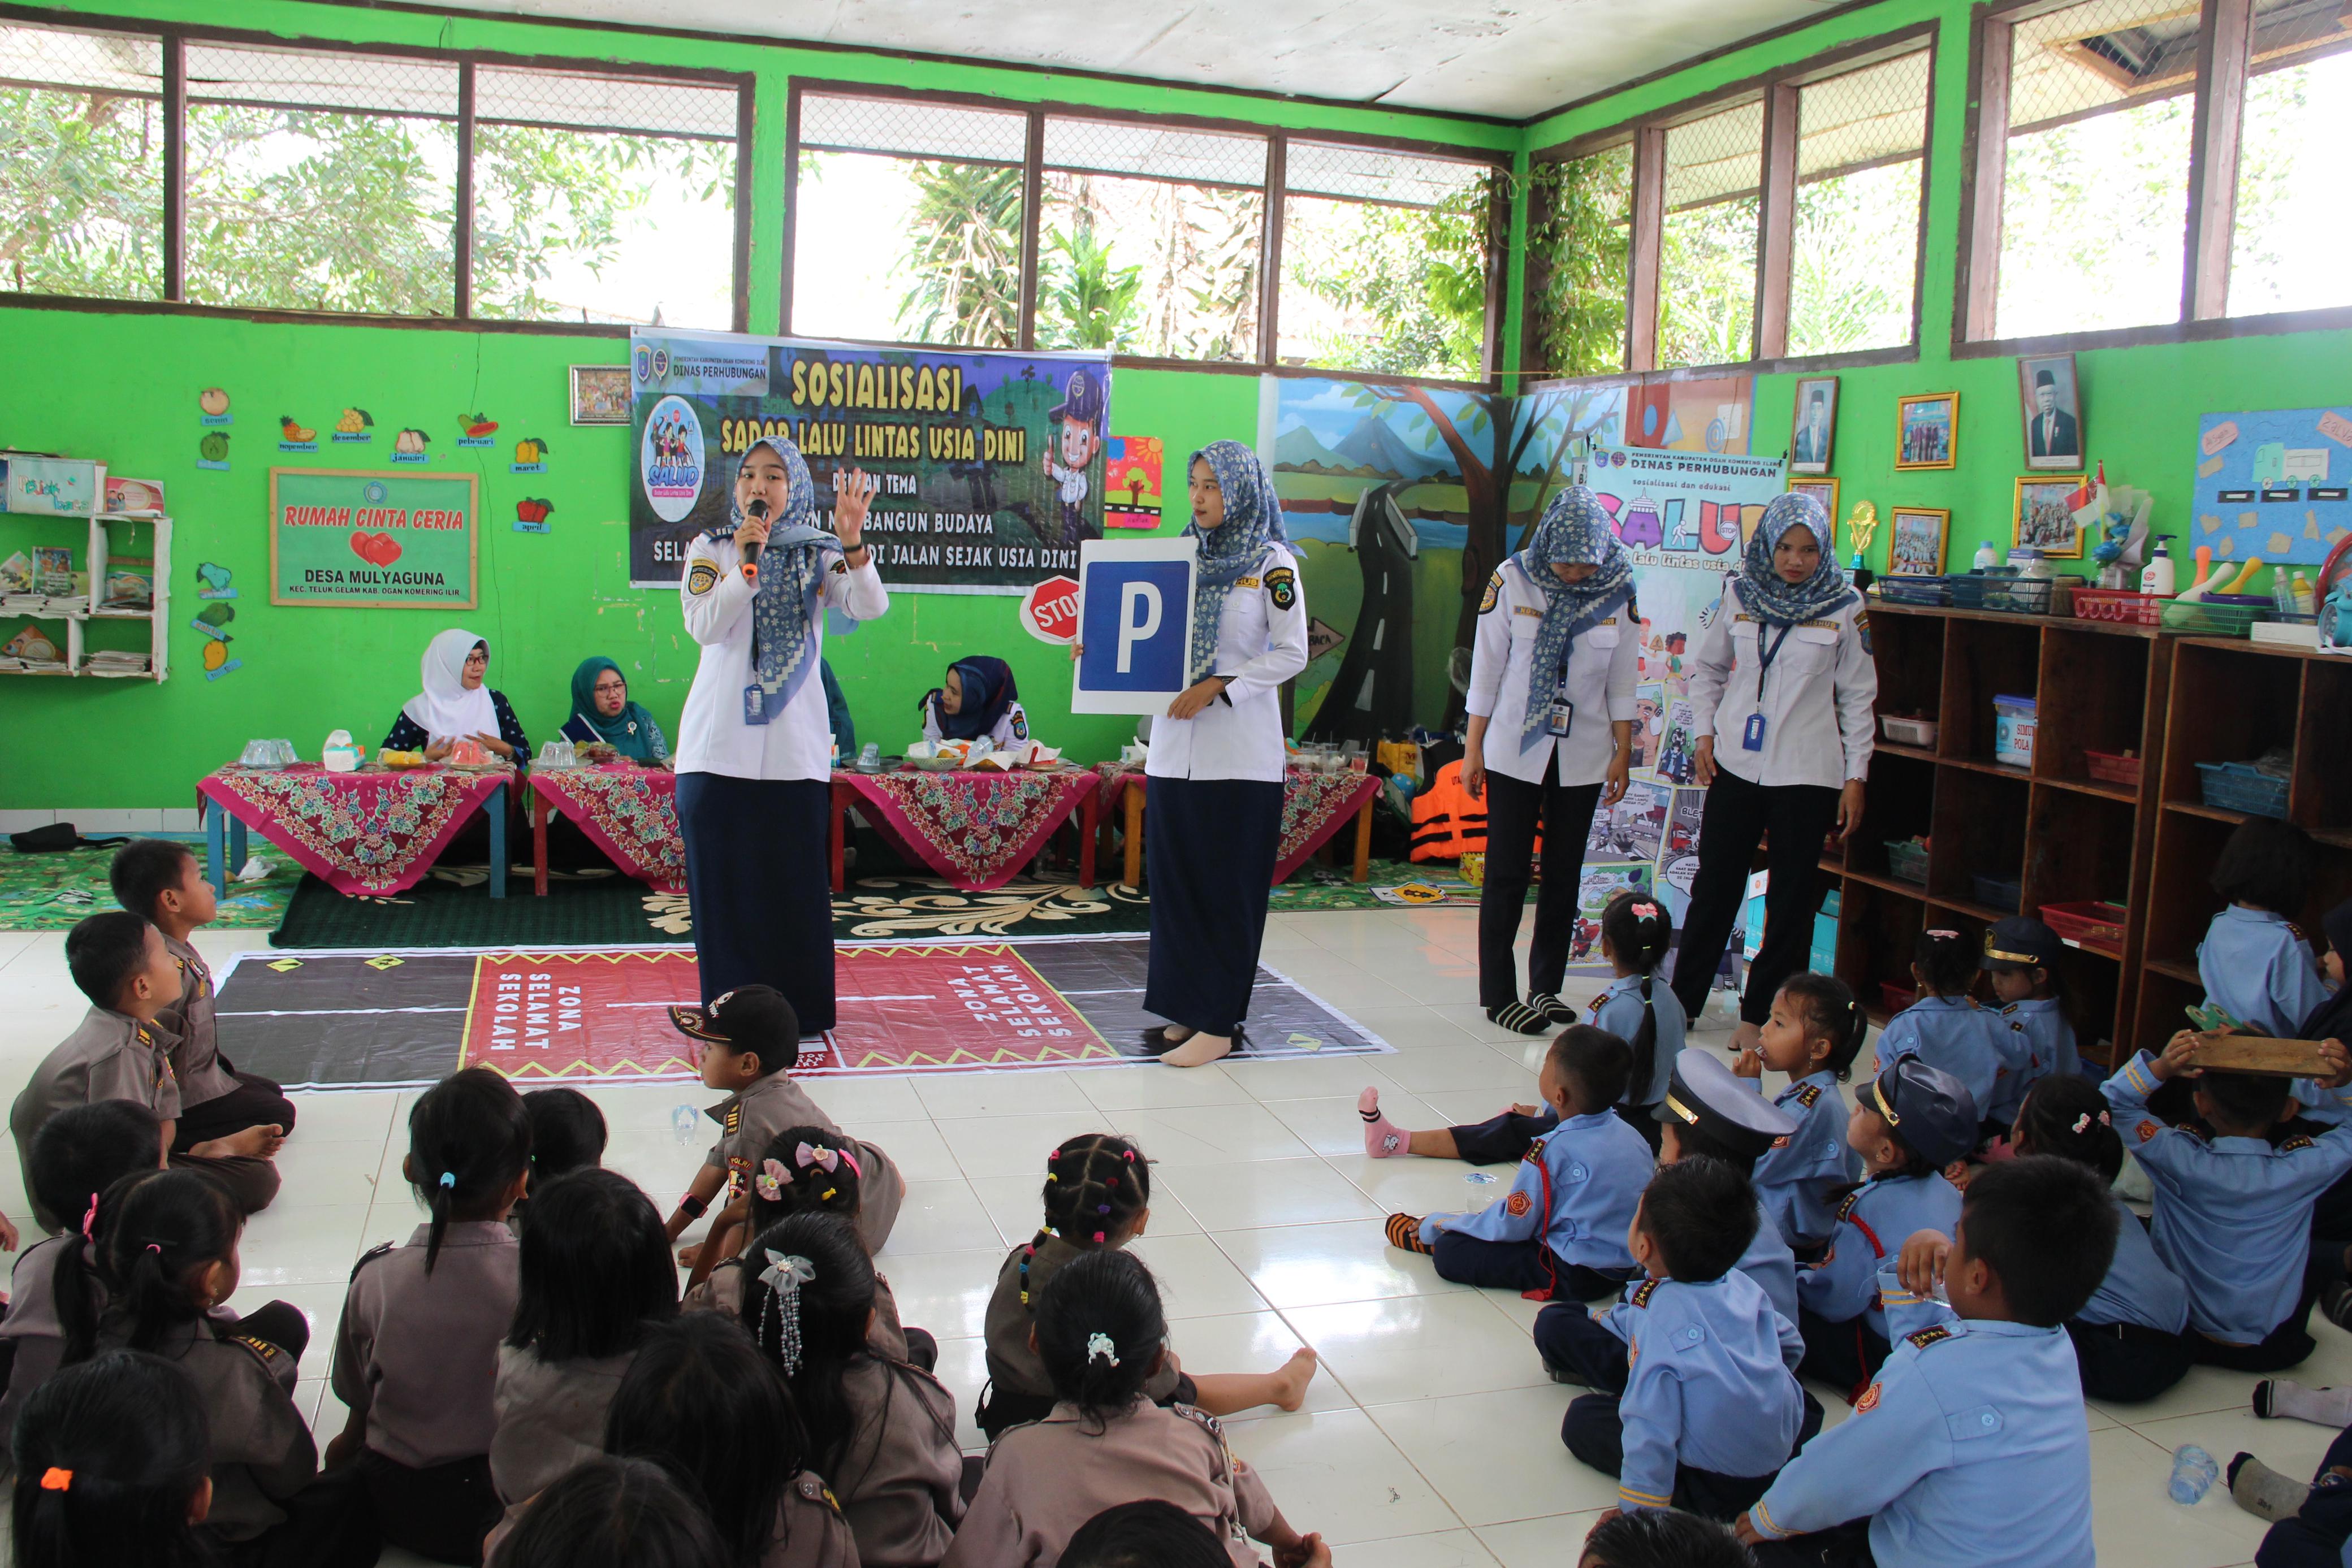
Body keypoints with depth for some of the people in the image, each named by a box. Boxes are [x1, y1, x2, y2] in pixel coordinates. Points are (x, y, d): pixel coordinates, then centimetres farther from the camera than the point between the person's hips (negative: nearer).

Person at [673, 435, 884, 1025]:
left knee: (796, 881, 3)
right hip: (719, 744, 0)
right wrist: (746, 563, -18)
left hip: (795, 745, 0)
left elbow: (871, 606, -12)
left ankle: (800, 1010, 15)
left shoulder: (818, 554, 7)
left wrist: (852, 541, -27)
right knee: (723, 881, 3)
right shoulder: (711, 550, 7)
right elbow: (703, 626, -9)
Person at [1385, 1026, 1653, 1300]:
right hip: (1627, 1267, 9)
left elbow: (1511, 1225, -15)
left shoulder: (1552, 1150, -22)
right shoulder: (1633, 1137, 1)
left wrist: (1438, 1226, -1)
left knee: (1450, 1252, -11)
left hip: (1577, 1277, -9)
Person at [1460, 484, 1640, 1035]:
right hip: (1514, 751, -2)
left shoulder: (1618, 591, -4)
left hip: (1582, 756, 2)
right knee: (1507, 874, -1)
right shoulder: (1513, 580, -9)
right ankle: (1499, 995, 6)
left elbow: (1621, 681, 5)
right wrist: (1473, 749, -3)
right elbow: (1486, 670, -4)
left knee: (1563, 876, 8)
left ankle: (1546, 987, 18)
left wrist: (1623, 752, 4)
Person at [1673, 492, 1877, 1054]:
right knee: (1714, 886, 9)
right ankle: (1681, 1001, 20)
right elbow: (1706, 669, 14)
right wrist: (1704, 733, 3)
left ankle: (1761, 1014, 15)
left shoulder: (1844, 608, -4)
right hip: (1736, 766, 2)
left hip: (1807, 775, -2)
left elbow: (1858, 697, 0)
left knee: (1790, 900, 5)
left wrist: (1856, 776, -2)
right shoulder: (1740, 595, 2)